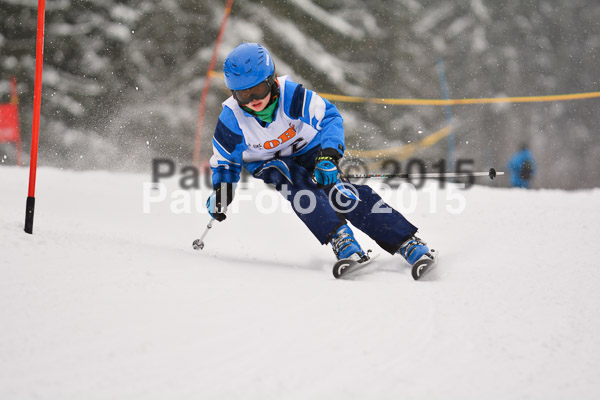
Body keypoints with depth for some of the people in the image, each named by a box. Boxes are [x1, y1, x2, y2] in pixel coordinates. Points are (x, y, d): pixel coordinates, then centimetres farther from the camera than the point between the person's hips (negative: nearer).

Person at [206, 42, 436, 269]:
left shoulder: (291, 95, -26)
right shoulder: (232, 119, -21)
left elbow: (329, 117, -22)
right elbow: (225, 160, -4)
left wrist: (329, 155, -37)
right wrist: (220, 193, -20)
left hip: (309, 150, -1)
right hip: (268, 163, 1)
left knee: (342, 193, -21)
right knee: (297, 184, -34)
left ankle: (408, 243, -22)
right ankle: (339, 239, -39)